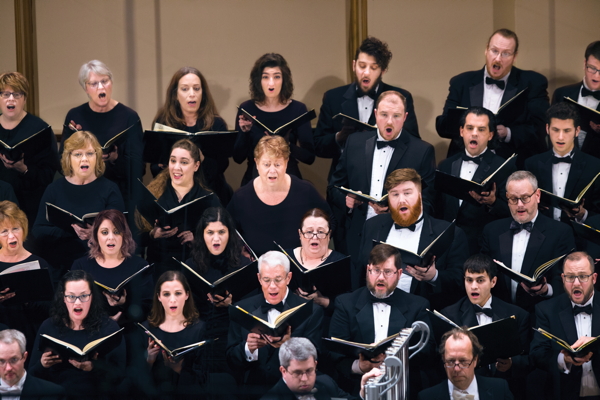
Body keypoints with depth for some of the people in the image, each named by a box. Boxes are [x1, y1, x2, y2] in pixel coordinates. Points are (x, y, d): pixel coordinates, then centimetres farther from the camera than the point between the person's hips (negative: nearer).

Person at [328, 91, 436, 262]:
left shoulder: (423, 151, -1)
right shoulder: (355, 142, 9)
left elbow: (427, 203, -4)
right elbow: (334, 186, 16)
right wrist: (346, 200, -6)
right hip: (357, 240, 3)